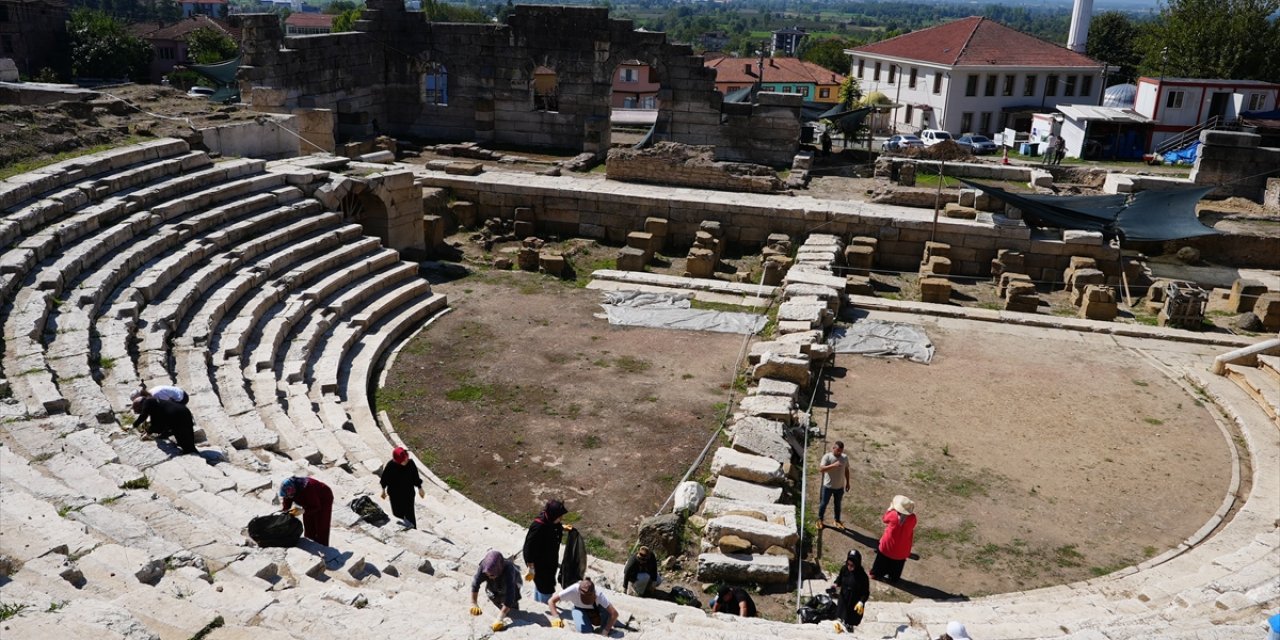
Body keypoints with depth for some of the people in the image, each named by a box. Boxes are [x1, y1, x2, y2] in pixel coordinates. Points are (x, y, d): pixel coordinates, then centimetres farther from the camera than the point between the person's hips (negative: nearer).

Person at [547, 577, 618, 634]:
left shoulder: (599, 594, -38)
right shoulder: (573, 590, -38)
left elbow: (614, 614, -36)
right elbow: (551, 601, -29)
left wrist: (605, 632, -38)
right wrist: (556, 617, -42)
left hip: (596, 608, 1)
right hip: (579, 608, -1)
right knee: (585, 630, -28)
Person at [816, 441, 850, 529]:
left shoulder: (845, 457, -5)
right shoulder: (827, 457, -18)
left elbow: (846, 470, 8)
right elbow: (821, 469, -29)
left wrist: (847, 483, 11)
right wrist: (833, 465, -39)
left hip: (840, 487, 3)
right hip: (828, 486, -3)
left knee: (838, 504, 18)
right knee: (824, 503, 12)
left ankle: (837, 521, 36)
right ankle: (820, 520, 31)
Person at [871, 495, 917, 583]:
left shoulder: (893, 514, -27)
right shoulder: (912, 518, -24)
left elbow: (884, 520, -5)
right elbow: (912, 530, -4)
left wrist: (891, 508, 2)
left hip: (888, 544, -1)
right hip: (902, 547, 1)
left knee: (883, 559, 23)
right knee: (897, 562, 24)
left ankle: (876, 574, 38)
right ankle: (893, 577, 39)